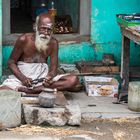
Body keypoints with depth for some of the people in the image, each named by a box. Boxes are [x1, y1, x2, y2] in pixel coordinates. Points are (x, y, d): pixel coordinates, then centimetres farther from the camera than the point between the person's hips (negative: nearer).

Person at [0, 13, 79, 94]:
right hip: (22, 77, -4)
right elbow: (11, 62, -2)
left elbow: (53, 68, -2)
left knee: (73, 80, -24)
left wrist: (50, 76, -27)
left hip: (43, 78, 4)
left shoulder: (53, 43, -2)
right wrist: (23, 78, -20)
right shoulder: (24, 40, -9)